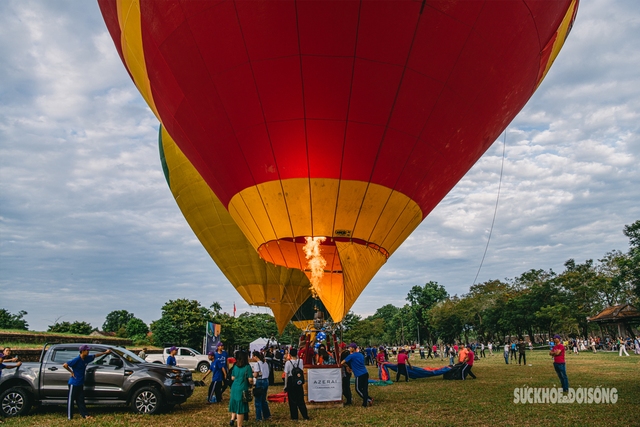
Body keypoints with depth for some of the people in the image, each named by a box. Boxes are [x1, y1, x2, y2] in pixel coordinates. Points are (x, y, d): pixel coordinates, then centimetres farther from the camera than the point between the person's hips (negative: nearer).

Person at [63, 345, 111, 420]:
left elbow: (95, 355, 18)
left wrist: (105, 352, 21)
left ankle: (84, 414, 11)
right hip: (74, 383, -7)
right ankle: (69, 416, 12)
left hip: (80, 383, 7)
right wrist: (71, 372, -16)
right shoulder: (77, 360, -21)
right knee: (71, 400, 4)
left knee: (80, 400, 10)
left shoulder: (87, 358, 2)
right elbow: (64, 365, -24)